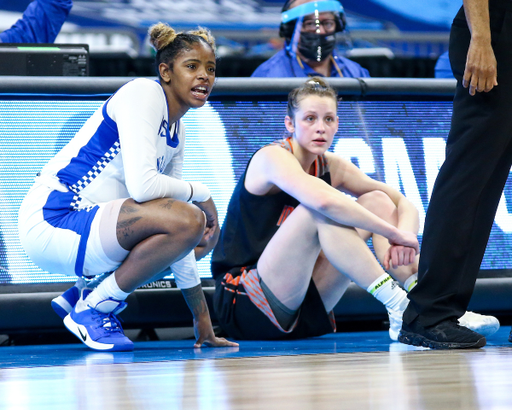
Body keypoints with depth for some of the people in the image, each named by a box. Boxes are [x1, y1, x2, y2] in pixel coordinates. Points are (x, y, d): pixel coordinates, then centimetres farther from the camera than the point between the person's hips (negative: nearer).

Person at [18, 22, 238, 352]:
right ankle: (92, 309, -10)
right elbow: (141, 185, -25)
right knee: (189, 220, -24)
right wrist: (201, 194, -7)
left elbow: (175, 231, 17)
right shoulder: (143, 95, -10)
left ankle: (83, 295, 17)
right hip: (51, 222, -10)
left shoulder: (177, 132, 16)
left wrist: (202, 321, 14)